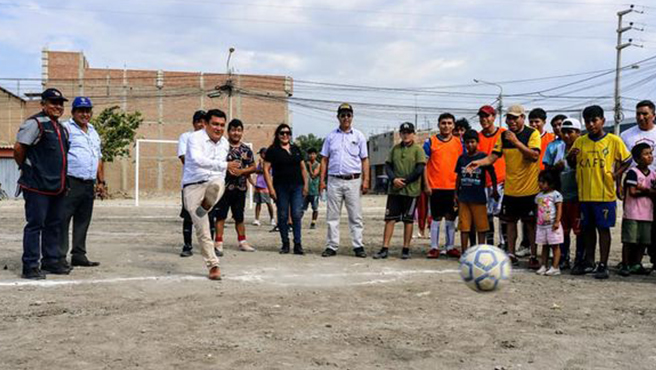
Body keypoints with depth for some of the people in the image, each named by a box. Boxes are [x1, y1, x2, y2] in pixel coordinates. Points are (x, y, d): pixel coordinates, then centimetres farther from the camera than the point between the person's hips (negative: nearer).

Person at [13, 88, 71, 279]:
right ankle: (30, 266, 3)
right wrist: (26, 169, -1)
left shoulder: (61, 128, 17)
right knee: (35, 225, -4)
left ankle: (52, 261, 24)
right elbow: (18, 148, -13)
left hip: (57, 187, 8)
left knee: (54, 225, 13)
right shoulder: (35, 123, -9)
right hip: (37, 186, -8)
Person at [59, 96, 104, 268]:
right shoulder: (66, 128, -3)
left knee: (83, 221, 11)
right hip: (71, 182, -7)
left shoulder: (93, 132, 21)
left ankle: (79, 255, 18)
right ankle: (60, 256, -2)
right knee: (63, 220, -5)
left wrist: (101, 181, 20)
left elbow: (98, 158, 26)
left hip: (89, 184, 7)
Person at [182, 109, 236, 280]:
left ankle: (205, 206, -4)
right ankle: (213, 266, 4)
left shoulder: (225, 143, 8)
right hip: (193, 186, -3)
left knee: (218, 183, -36)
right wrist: (224, 165, -38)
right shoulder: (195, 138, -13)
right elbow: (197, 160, -31)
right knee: (202, 231, -9)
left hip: (213, 181, 4)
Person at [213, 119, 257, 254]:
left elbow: (253, 167, 10)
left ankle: (242, 242, 25)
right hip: (224, 186, -4)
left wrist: (242, 171, -7)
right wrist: (227, 167, -19)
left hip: (240, 187, 5)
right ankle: (218, 243, 1)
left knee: (239, 216, 15)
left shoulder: (246, 149, 10)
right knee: (221, 215, -4)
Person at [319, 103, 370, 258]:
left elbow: (364, 160, 6)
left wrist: (365, 180, -4)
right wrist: (322, 180, 3)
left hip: (353, 181, -1)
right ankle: (332, 246, 10)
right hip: (334, 180, 1)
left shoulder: (359, 136, 7)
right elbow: (324, 159, 11)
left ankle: (358, 246, 6)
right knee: (332, 216, 4)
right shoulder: (331, 136, 11)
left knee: (355, 216, 0)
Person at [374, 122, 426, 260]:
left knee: (408, 220, 4)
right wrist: (394, 179, -10)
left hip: (411, 191, -4)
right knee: (389, 219, 1)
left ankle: (406, 249, 12)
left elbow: (419, 169, -9)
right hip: (394, 190, 4)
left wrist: (405, 181, -13)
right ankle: (385, 249, 4)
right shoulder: (395, 149, 11)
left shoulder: (418, 150, -1)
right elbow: (388, 166, 8)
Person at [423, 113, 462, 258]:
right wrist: (426, 184, -5)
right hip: (435, 186, -2)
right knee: (436, 218, 3)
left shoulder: (459, 142, 7)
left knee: (451, 217, 8)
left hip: (453, 186, 2)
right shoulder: (430, 141, 1)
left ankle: (450, 247, 17)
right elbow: (424, 164, 1)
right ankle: (434, 248, 9)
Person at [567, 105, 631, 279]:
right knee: (588, 228, 12)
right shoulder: (580, 141, 6)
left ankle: (603, 265, 10)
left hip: (605, 193, -3)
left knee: (603, 228, 3)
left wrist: (616, 174, -6)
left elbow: (627, 160, 6)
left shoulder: (614, 140, -3)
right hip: (585, 194, 4)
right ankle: (589, 263, 23)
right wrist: (571, 156, -8)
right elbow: (572, 164, 13)